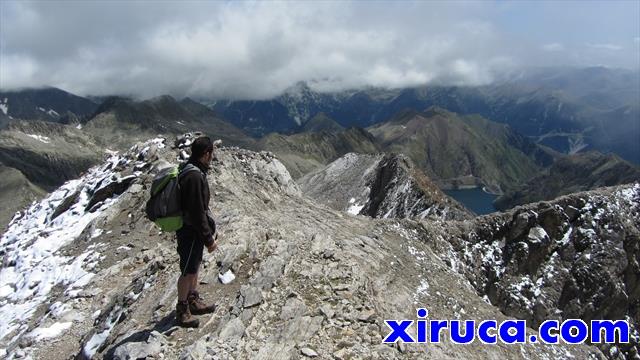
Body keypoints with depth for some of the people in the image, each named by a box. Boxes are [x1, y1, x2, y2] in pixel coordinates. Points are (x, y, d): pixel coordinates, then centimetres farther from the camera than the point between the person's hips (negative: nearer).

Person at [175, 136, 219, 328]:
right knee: (188, 271, 4)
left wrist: (211, 228, 19)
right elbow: (197, 213, -26)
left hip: (194, 231, 10)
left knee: (194, 268, 21)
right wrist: (209, 239, -18)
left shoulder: (193, 171, 6)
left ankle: (193, 301, 37)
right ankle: (182, 311, 19)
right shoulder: (194, 177, -27)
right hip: (190, 233, -10)